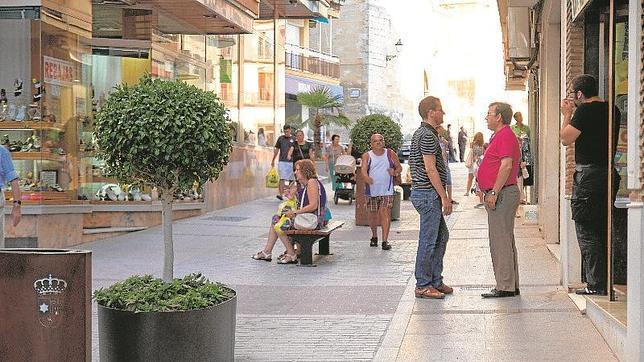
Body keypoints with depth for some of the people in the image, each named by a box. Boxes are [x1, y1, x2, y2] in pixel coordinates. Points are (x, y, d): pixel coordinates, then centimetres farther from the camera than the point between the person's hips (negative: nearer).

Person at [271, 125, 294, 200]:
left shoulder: (293, 139, 3)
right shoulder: (280, 138, 8)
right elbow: (276, 150, 15)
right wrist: (273, 160, 18)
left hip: (291, 162, 0)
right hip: (282, 161, 0)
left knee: (291, 179, 8)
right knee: (282, 178, -10)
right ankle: (281, 194, -18)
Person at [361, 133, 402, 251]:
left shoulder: (390, 154, 4)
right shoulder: (367, 156, 1)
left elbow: (399, 168, 12)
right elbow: (363, 170, -15)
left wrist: (394, 172, -11)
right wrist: (366, 177, -37)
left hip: (387, 190, -1)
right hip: (372, 190, 1)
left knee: (385, 213, -12)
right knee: (372, 214, 9)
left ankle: (385, 240, -12)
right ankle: (374, 236, 31)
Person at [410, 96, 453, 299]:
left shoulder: (420, 134, 16)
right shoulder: (428, 136, -16)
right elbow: (430, 170, -20)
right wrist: (445, 197, -18)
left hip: (421, 192, 11)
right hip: (429, 194, -11)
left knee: (441, 237, 16)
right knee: (428, 240, -4)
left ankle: (435, 281, 21)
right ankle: (423, 285, 2)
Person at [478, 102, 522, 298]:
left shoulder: (505, 136, -13)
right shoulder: (499, 136, 20)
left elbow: (507, 166, -22)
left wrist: (494, 192, -23)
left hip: (502, 194, -11)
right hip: (499, 195, 11)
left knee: (500, 241, -9)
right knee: (506, 241, 13)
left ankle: (505, 287, -6)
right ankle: (511, 285, 19)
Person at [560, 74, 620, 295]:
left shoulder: (585, 110, -12)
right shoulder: (613, 110, 11)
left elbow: (566, 139, -11)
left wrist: (567, 115, 1)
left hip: (588, 175, -8)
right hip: (609, 174, 8)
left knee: (586, 231, -4)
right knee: (603, 230, 14)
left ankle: (595, 284, -6)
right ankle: (605, 282, 18)